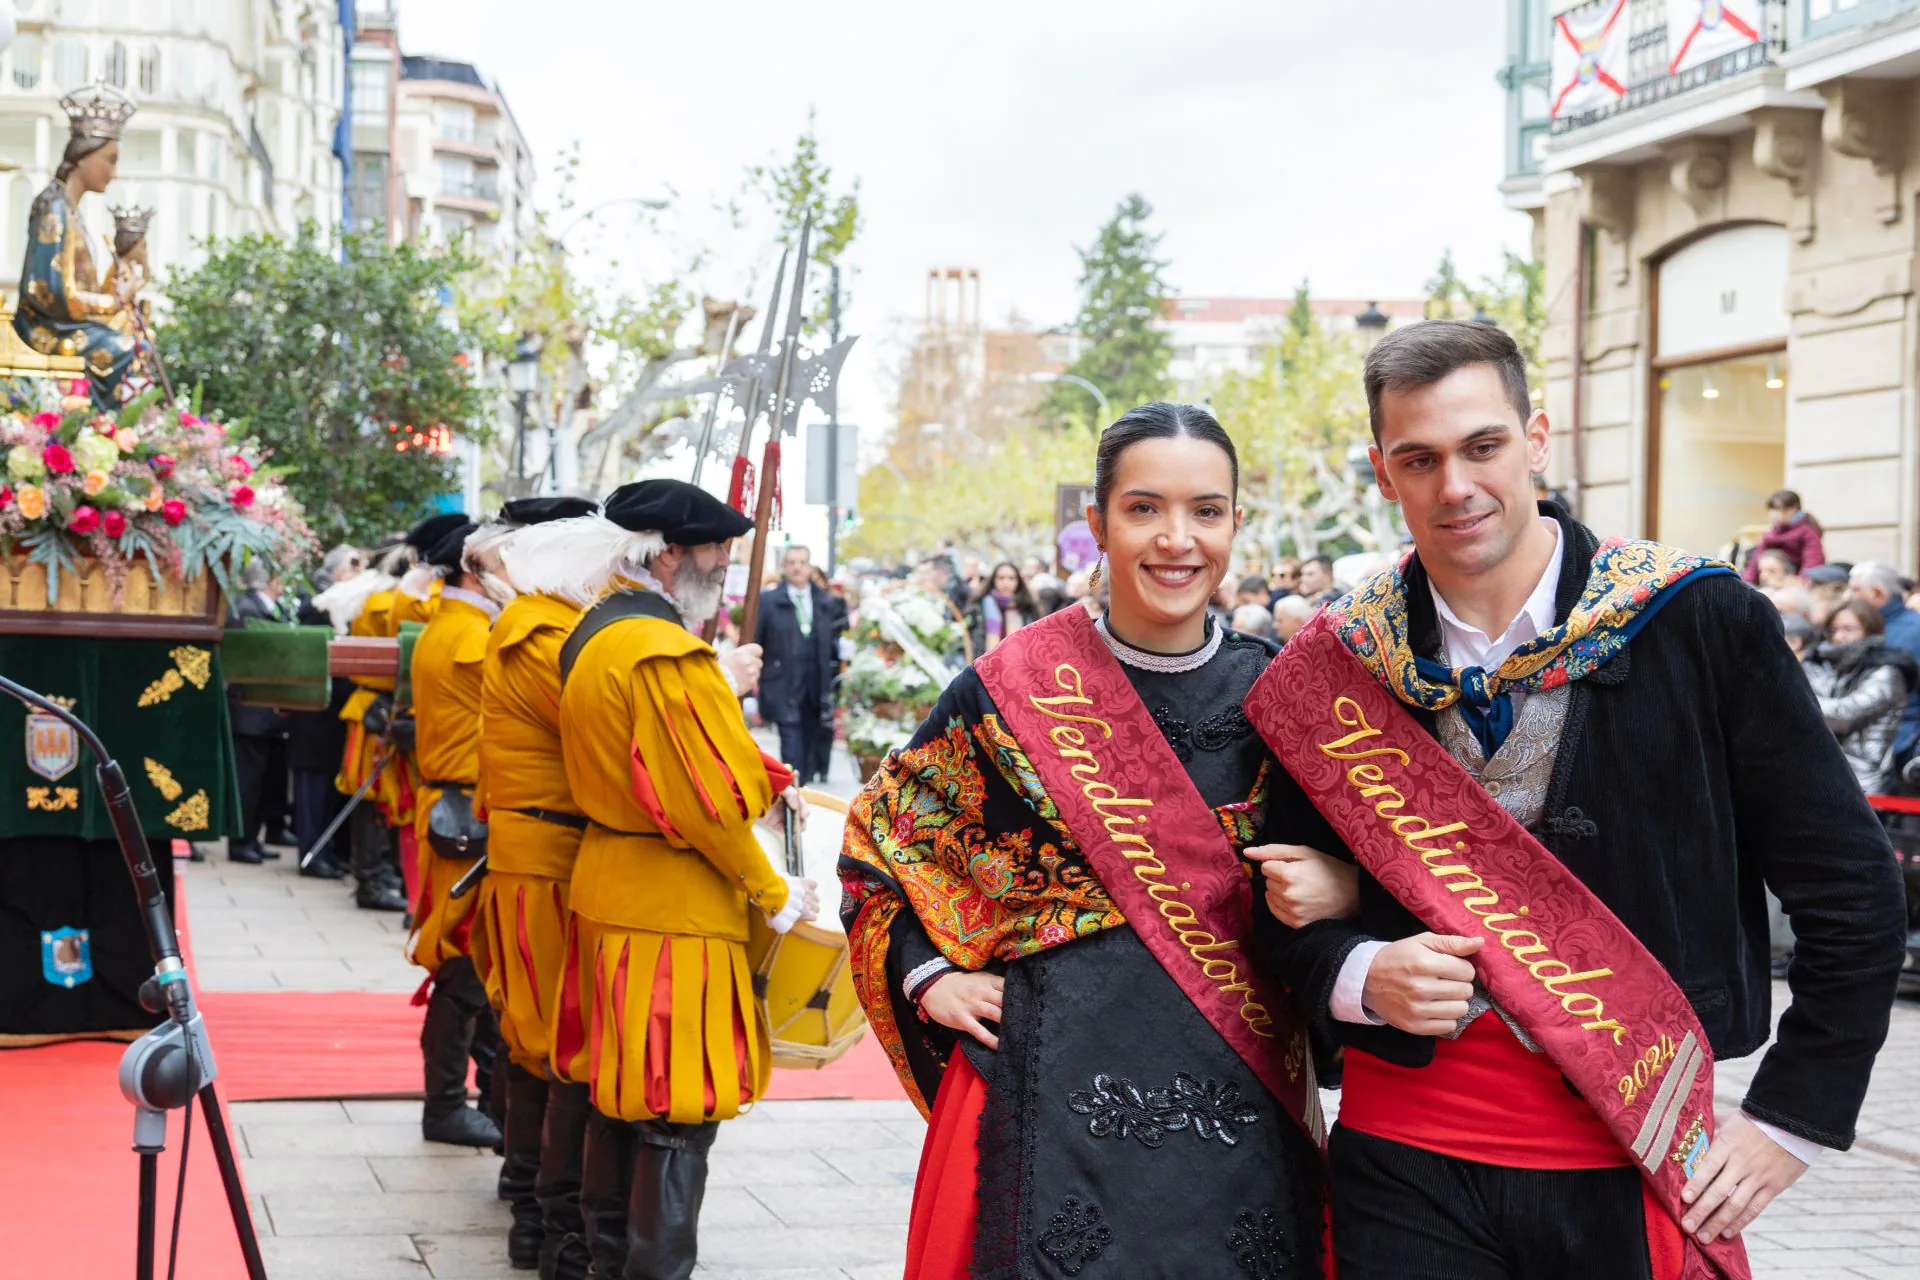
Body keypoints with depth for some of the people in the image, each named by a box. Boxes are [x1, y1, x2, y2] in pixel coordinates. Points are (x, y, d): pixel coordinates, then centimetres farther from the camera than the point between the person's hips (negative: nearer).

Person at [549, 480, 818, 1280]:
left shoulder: (594, 636, 11)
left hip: (607, 887, 10)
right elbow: (706, 803, -21)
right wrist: (775, 896, -10)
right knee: (681, 1109, -3)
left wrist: (762, 781, 9)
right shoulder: (668, 653, -20)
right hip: (673, 908, -10)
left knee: (621, 1094, 18)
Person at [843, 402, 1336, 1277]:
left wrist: (1337, 885, -5)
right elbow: (877, 841, 9)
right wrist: (929, 977, -2)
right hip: (1058, 1098, -2)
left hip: (1241, 1103, 2)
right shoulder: (1016, 690, -3)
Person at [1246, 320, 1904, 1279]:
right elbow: (1292, 914, 9)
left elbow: (1852, 894, -1)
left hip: (1636, 1174, -1)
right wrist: (1363, 976, -12)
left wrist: (1787, 1122, -4)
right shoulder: (1342, 659, 1)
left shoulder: (1700, 621, -6)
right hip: (1406, 1165, 2)